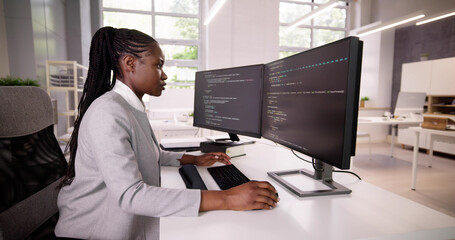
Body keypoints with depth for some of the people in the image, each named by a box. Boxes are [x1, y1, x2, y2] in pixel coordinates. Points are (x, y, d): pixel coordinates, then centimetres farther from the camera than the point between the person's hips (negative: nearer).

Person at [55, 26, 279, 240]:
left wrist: (194, 159, 6)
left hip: (131, 219, 8)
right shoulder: (107, 113, -25)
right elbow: (130, 194, -33)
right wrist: (226, 199, -37)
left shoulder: (132, 108, 5)